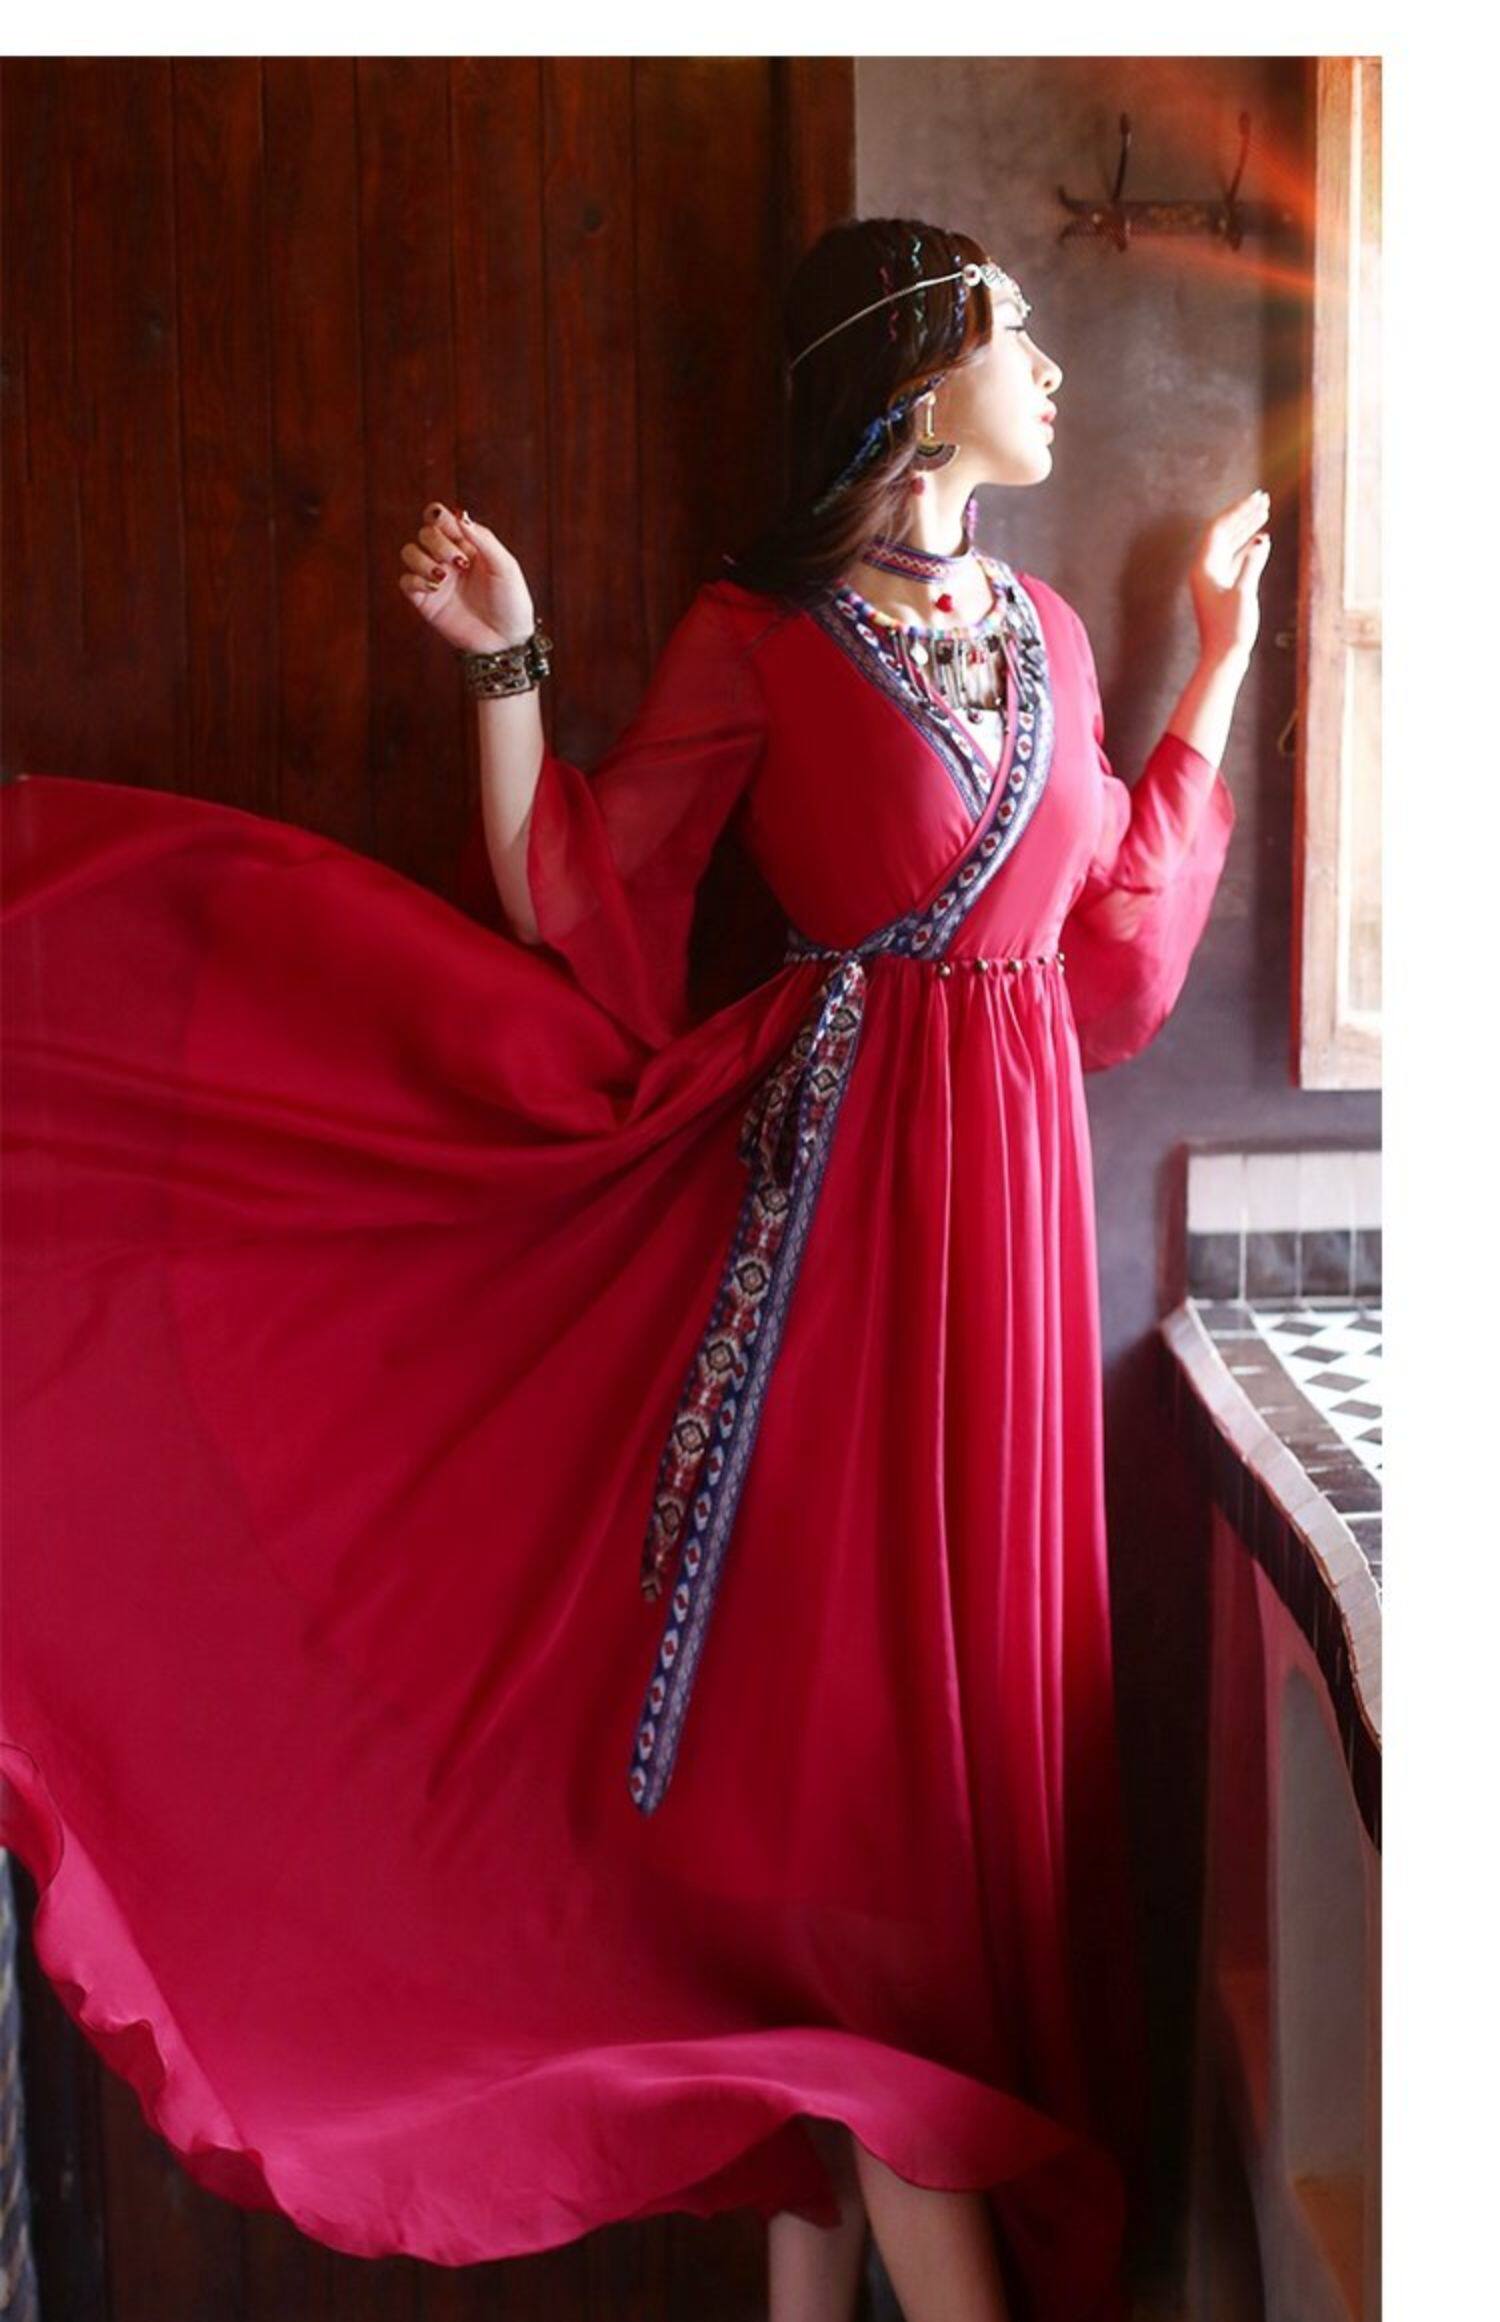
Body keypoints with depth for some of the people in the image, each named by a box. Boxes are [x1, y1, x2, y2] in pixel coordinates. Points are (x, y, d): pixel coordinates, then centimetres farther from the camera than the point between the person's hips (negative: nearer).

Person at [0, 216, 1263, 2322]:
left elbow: (1115, 941, 17)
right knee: (852, 1700, -4)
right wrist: (506, 671, -12)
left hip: (1018, 1192, 6)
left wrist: (1221, 667, 24)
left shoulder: (1046, 631, 14)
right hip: (839, 1190, -6)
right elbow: (576, 934, -5)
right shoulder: (753, 637, -2)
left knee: (971, 1705, 8)